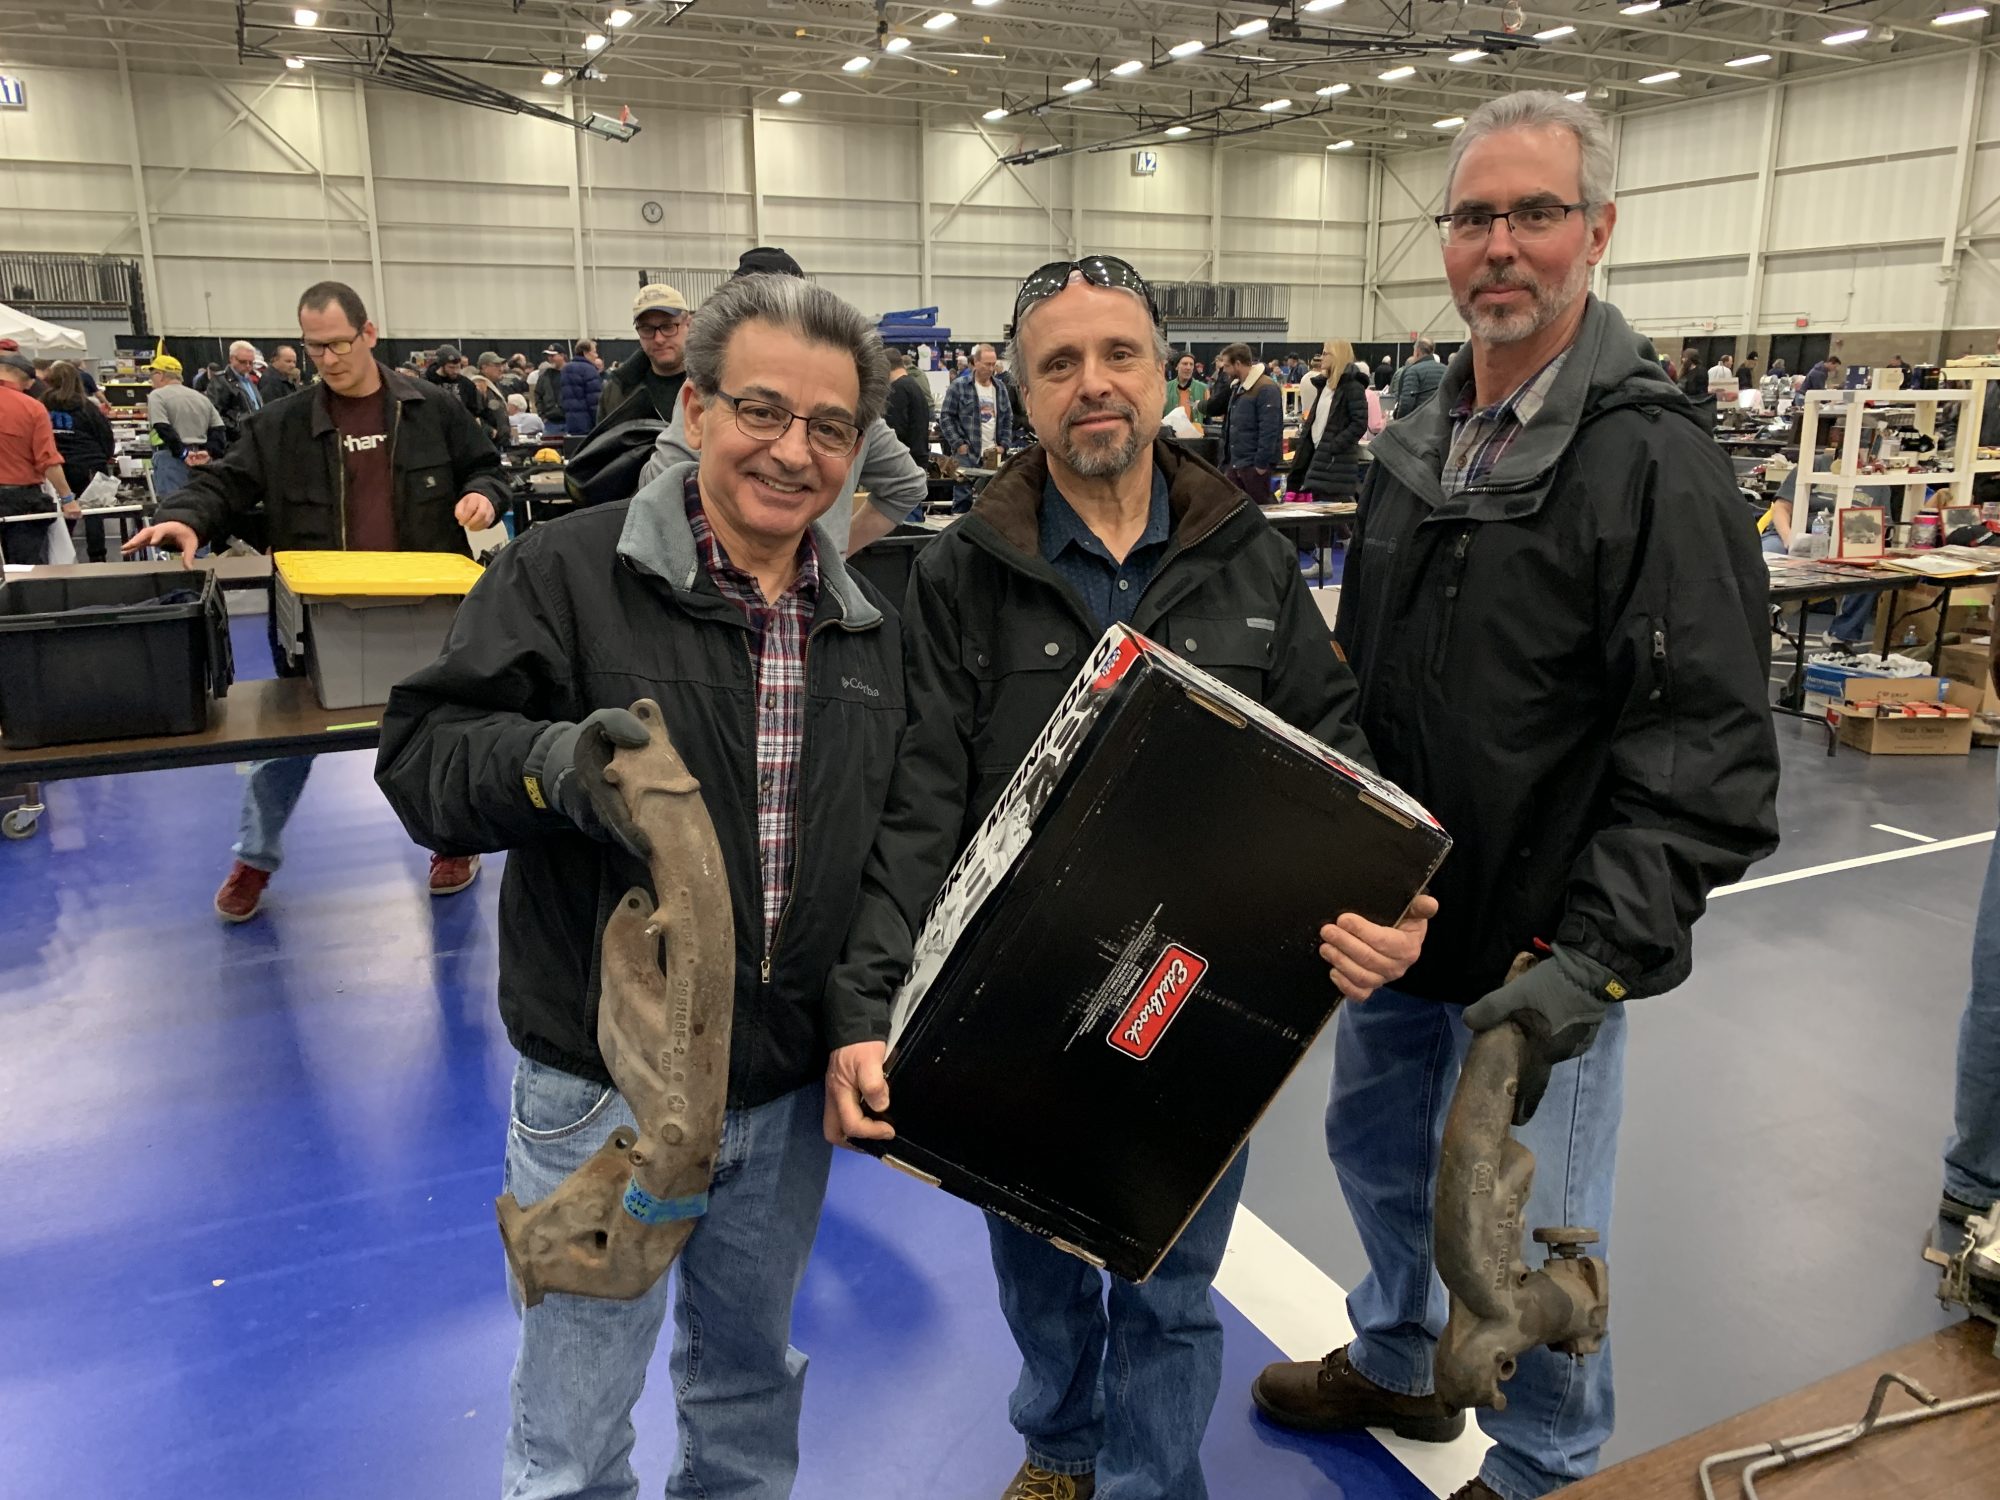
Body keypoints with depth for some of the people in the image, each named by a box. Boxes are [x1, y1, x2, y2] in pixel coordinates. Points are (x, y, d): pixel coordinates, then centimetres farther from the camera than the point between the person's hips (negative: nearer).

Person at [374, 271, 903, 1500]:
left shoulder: (867, 627, 4)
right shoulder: (569, 574, -12)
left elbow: (897, 835, 11)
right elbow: (421, 753, -15)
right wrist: (544, 760, -35)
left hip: (791, 1089, 4)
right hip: (604, 1090, -4)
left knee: (753, 1376, 27)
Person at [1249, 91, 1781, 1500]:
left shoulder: (1654, 458, -16)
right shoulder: (1418, 443, 7)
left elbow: (1707, 754, -21)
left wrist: (1595, 958, -27)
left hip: (1540, 949, -7)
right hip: (1396, 914, 7)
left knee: (1525, 1232, 9)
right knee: (1379, 1147, 23)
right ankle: (1397, 1362, 50)